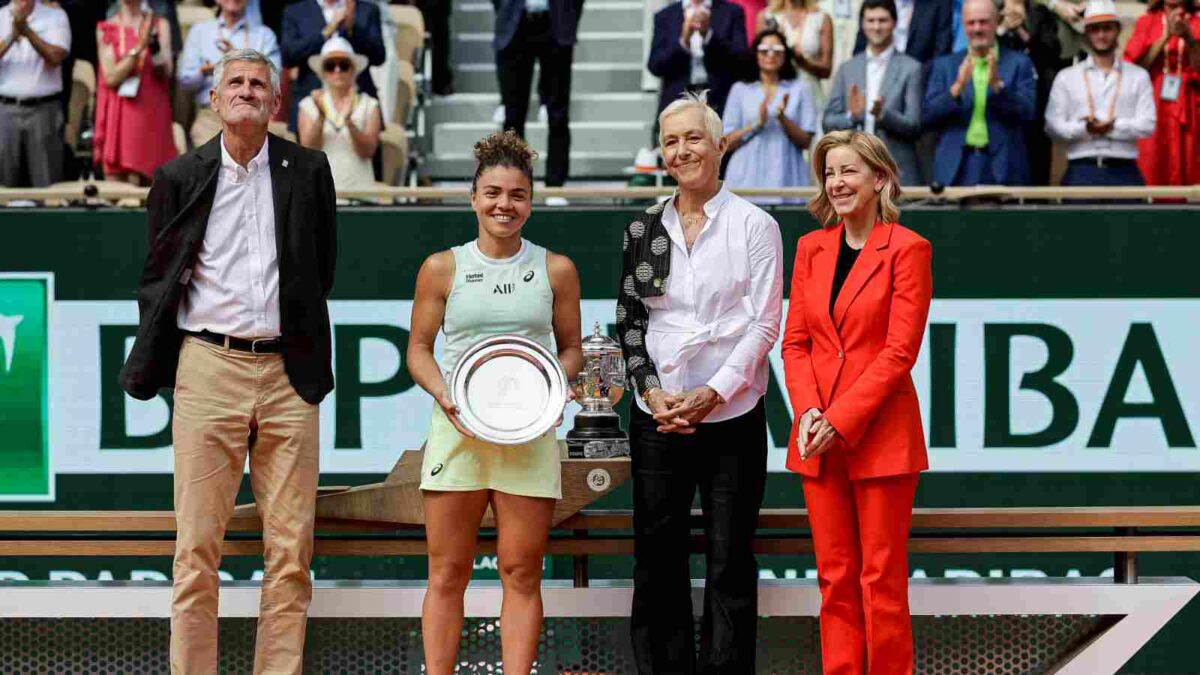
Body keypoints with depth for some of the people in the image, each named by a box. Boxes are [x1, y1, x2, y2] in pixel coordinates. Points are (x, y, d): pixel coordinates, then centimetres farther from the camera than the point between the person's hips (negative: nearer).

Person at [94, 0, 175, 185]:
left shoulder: (159, 24, 8)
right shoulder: (106, 29, 5)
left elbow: (166, 72, -2)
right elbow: (111, 77, -6)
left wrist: (154, 43, -18)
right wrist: (139, 47, -15)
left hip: (149, 114, 0)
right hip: (116, 114, 0)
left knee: (139, 185, -5)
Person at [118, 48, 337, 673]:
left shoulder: (307, 171, 9)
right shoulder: (179, 177, 7)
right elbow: (156, 278, 14)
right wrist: (154, 363, 9)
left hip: (287, 374, 1)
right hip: (209, 368, -1)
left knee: (291, 549, 0)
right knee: (197, 546, -4)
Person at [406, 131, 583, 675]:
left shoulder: (555, 270, 8)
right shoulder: (442, 268, 6)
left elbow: (571, 348, 14)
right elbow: (419, 348, 9)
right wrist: (443, 394, -9)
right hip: (457, 426, 0)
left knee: (522, 573, 0)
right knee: (448, 573, 0)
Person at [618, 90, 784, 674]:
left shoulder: (753, 226, 0)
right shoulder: (643, 229, 10)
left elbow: (764, 324, -4)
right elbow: (628, 319, 10)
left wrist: (712, 394, -14)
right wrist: (650, 390, -5)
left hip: (732, 415, -3)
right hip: (658, 417, 3)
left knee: (730, 563, 1)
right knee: (658, 558, 4)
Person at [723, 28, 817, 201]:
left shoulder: (799, 89, 10)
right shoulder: (740, 90, 11)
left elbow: (806, 141, 3)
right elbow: (727, 143, 4)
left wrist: (783, 119, -12)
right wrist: (756, 123, -10)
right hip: (747, 179, 0)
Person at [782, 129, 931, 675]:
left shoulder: (907, 249, -5)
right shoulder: (811, 247, 11)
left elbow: (899, 351, -11)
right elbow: (795, 341, 10)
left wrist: (841, 420, -16)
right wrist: (808, 411, -7)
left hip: (880, 435, -5)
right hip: (818, 439, 5)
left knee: (881, 578, -2)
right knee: (834, 576, 8)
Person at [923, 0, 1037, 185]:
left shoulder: (1019, 63, 6)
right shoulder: (944, 65, 11)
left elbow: (1028, 112, -4)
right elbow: (927, 116, 2)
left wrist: (997, 85, -17)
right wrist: (957, 88, -14)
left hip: (1003, 170, -1)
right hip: (955, 169, 1)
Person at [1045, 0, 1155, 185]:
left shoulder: (1138, 76, 11)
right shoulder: (1066, 77, 11)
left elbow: (1147, 125, 0)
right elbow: (1053, 125, 2)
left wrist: (1114, 127, -15)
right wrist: (1085, 129, -15)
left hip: (1124, 172, 0)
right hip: (1080, 172, 0)